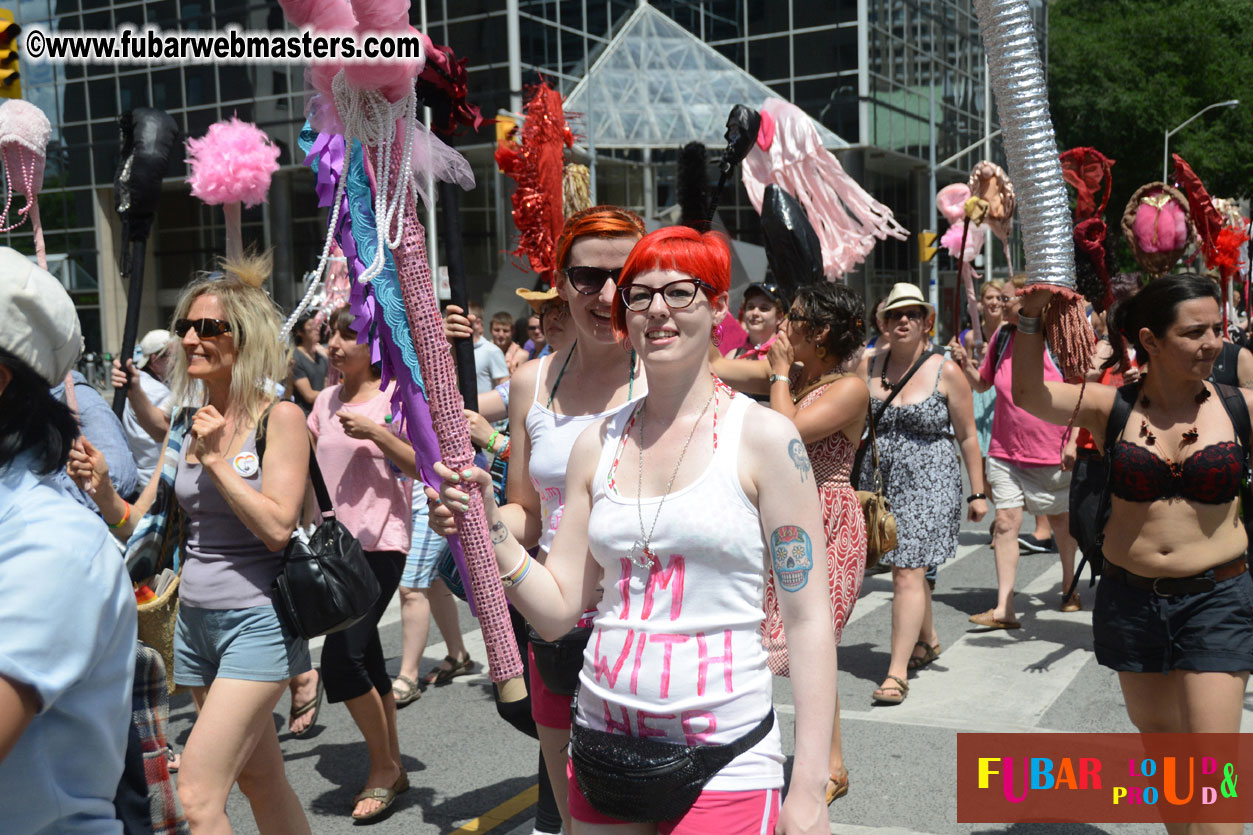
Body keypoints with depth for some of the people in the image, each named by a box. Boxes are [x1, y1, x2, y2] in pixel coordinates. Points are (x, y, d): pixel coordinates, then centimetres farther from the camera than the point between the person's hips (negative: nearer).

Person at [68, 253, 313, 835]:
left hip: (256, 622, -6)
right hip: (195, 618, 6)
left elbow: (277, 526, -17)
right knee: (261, 781, 17)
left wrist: (215, 459, -16)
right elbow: (144, 526, 9)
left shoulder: (280, 417, -9)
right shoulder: (184, 422, 8)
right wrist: (102, 488, -9)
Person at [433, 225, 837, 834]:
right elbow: (557, 611, 5)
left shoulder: (763, 436, -7)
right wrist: (489, 527, -10)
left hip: (723, 757, -4)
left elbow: (807, 619, -7)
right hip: (603, 743, 4)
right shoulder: (597, 444, 5)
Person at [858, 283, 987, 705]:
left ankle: (897, 672, -7)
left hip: (928, 486, -4)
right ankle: (927, 641, 39)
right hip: (880, 484, 5)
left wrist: (977, 492, -1)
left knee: (907, 572, -10)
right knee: (906, 565, 16)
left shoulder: (945, 371, -6)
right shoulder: (868, 365, 4)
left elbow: (967, 436, -1)